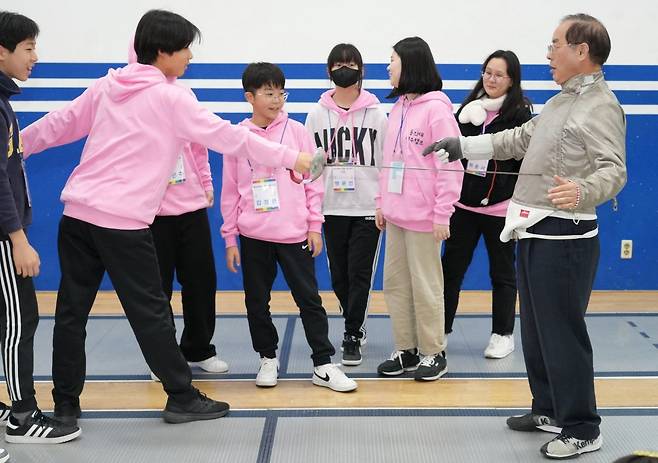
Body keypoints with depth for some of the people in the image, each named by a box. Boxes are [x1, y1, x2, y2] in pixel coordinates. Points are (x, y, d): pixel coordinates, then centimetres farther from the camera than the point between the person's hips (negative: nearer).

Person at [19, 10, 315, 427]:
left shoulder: (105, 87, 13)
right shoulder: (172, 98, -5)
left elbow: (58, 125, 18)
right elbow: (228, 137, -7)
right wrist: (290, 158, -2)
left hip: (78, 211, 7)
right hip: (124, 221, -6)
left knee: (72, 309, 10)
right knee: (151, 311, 2)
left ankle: (66, 402, 18)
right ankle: (183, 398, 13)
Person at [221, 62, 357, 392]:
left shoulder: (296, 131, 0)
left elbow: (313, 180, 3)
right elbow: (230, 191, 5)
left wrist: (315, 226, -1)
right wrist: (230, 238, 3)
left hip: (294, 233, -1)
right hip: (253, 236, 1)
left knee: (309, 298, 2)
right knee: (256, 302, 10)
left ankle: (323, 365, 10)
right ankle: (268, 358, 27)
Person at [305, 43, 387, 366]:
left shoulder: (376, 113, 1)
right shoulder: (317, 114, 4)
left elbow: (388, 161, 4)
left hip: (368, 206, -2)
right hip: (333, 206, 2)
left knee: (360, 273, -4)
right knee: (339, 274, 9)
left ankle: (352, 336, 5)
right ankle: (356, 325, 28)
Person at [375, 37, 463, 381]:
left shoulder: (436, 108, -12)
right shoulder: (398, 107, 12)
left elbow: (451, 165, -15)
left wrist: (442, 214, -17)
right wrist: (381, 203, 12)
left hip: (423, 216, -8)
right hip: (396, 214, 8)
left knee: (425, 286, 2)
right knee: (395, 283, 12)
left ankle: (433, 353, 15)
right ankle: (406, 349, 23)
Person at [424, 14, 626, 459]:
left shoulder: (601, 106, -15)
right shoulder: (560, 101, 15)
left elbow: (614, 171, -26)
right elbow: (518, 139, 24)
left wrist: (581, 191, -46)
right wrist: (462, 145, 20)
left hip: (564, 237, -10)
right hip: (535, 232, 10)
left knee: (562, 333, -4)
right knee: (535, 328, 18)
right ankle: (549, 409, 32)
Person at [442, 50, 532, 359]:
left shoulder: (520, 114, -5)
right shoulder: (468, 109, 8)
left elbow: (526, 162, -6)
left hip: (500, 206, -4)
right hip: (464, 203, 4)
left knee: (502, 272, 9)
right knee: (451, 267, 9)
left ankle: (503, 334, 21)